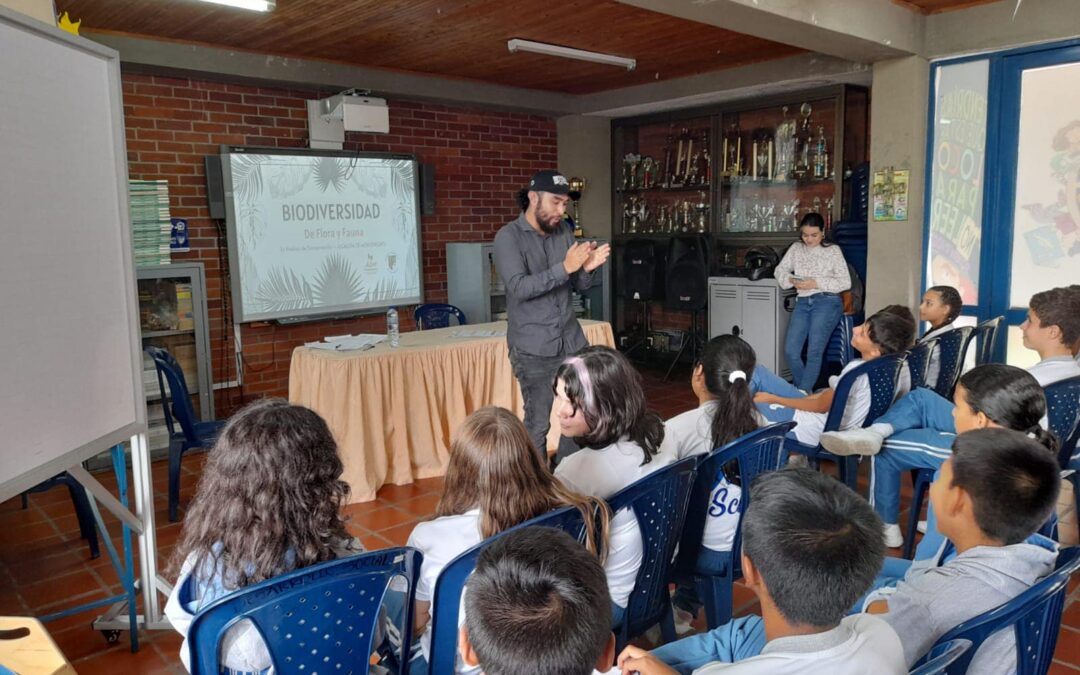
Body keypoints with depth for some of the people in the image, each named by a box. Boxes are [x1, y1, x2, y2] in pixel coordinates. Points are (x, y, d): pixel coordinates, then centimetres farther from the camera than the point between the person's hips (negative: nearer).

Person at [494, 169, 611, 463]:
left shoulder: (564, 231, 8)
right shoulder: (508, 237, -9)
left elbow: (579, 287, 10)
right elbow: (519, 287, -22)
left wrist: (586, 269, -12)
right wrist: (565, 267, -28)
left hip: (572, 340, 6)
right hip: (533, 348, -5)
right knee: (538, 423, 3)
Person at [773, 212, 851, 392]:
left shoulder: (833, 250, 1)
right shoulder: (796, 248, 12)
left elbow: (846, 282, -3)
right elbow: (779, 270, 15)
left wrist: (817, 283, -15)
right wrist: (791, 280, -8)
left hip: (827, 302, -4)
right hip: (803, 302, 4)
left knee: (814, 351, -12)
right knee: (790, 350, -5)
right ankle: (804, 391, 11)